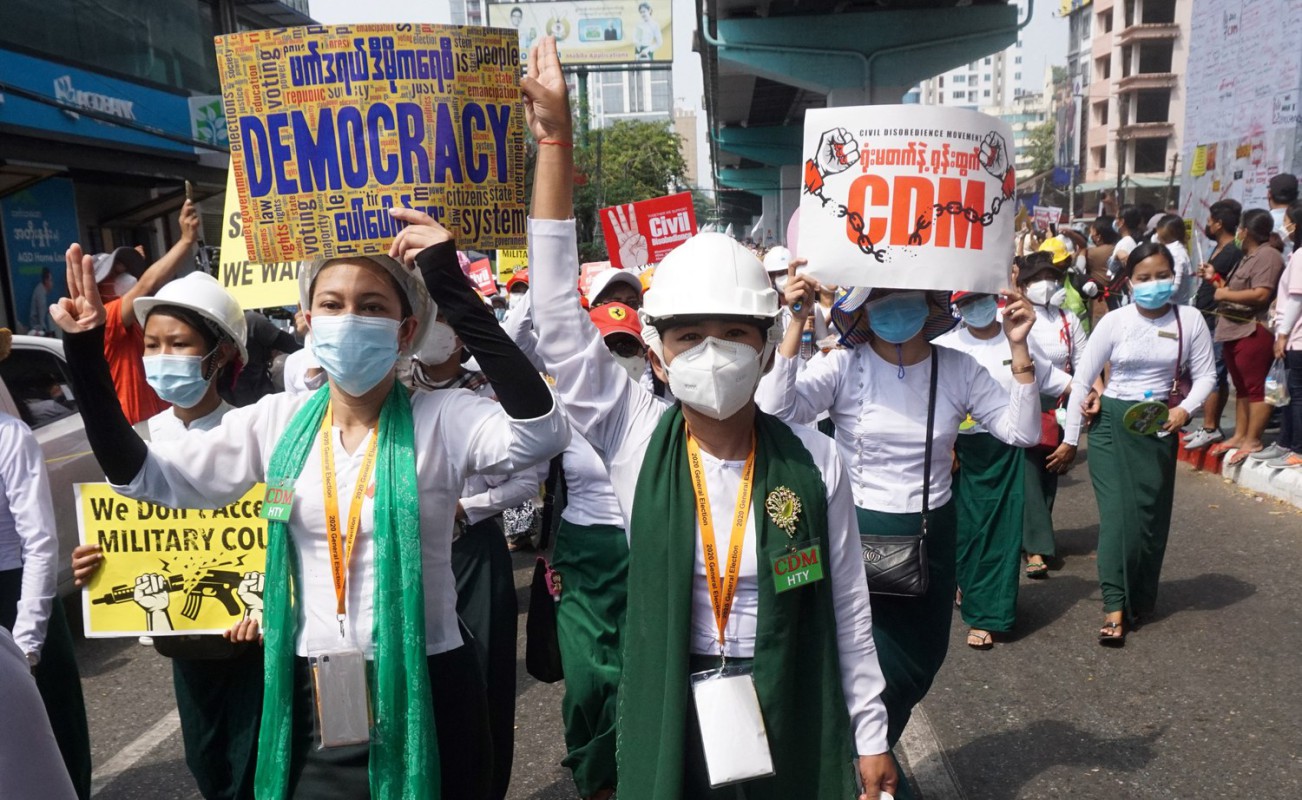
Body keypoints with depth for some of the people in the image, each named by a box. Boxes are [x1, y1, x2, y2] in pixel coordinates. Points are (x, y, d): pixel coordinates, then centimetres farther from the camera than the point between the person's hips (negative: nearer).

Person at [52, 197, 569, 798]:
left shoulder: (441, 420, -13)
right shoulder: (277, 421, 0)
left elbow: (540, 431, -33)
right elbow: (141, 475, 5)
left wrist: (451, 288, -34)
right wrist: (85, 357, -6)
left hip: (424, 694, -3)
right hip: (308, 698, 4)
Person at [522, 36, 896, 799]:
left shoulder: (814, 461, -12)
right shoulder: (637, 438, -13)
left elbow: (848, 607, -2)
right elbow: (560, 320, -20)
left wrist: (870, 735, 4)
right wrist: (556, 137, -24)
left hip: (794, 720, 0)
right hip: (670, 721, 1)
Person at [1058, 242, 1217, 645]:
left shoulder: (1190, 319, -3)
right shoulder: (1115, 321, -7)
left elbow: (1205, 374, 4)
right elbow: (1082, 378, -3)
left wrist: (1185, 408, -16)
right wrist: (1070, 437, -2)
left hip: (1158, 427, 2)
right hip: (1112, 423, -1)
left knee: (1151, 516, 6)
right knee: (1118, 513, -6)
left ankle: (1138, 599, 24)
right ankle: (1115, 606, 1)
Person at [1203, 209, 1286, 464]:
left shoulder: (1268, 256, -11)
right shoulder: (1248, 257, 21)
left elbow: (1261, 295, -22)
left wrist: (1225, 294, -14)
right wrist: (1216, 278, 21)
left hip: (1254, 332, -11)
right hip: (1235, 331, 11)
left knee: (1255, 388, -7)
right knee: (1241, 387, 13)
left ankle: (1253, 441, -5)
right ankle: (1239, 436, 19)